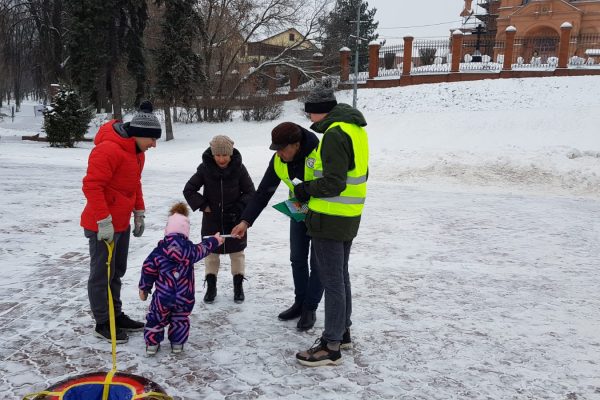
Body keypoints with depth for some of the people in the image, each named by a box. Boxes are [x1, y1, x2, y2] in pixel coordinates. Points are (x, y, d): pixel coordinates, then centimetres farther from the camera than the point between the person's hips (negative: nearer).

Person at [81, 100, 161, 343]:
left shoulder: (136, 150, 8)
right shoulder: (108, 150, -23)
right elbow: (91, 186, -25)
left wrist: (139, 213, 16)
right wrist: (104, 221, -24)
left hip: (121, 223, 9)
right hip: (102, 225, -9)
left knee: (117, 272, 18)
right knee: (102, 274, 3)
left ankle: (116, 316, 32)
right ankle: (102, 324, 16)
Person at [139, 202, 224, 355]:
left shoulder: (158, 252, -8)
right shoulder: (190, 250, -4)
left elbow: (148, 270, -3)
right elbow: (203, 248, 16)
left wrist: (143, 288, 12)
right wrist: (215, 241, 37)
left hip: (162, 296, -1)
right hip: (185, 297, 1)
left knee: (156, 318, 17)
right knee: (180, 319, 21)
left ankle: (152, 343, 19)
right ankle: (177, 343, 24)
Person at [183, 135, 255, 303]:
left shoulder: (238, 168, -13)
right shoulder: (205, 168, -11)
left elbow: (250, 192, -4)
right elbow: (188, 190, -2)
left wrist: (239, 208, -15)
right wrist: (203, 205, -10)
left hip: (235, 219, -1)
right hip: (212, 219, 1)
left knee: (237, 251, 10)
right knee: (211, 251, 10)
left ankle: (238, 286, 25)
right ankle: (211, 287, 24)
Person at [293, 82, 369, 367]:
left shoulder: (334, 133, -19)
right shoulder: (356, 129, 11)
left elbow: (333, 183, -24)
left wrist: (306, 190, -7)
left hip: (330, 218, -10)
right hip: (349, 217, 10)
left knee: (332, 281, -3)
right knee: (341, 276, 19)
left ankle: (331, 346, 6)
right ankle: (342, 331, 32)